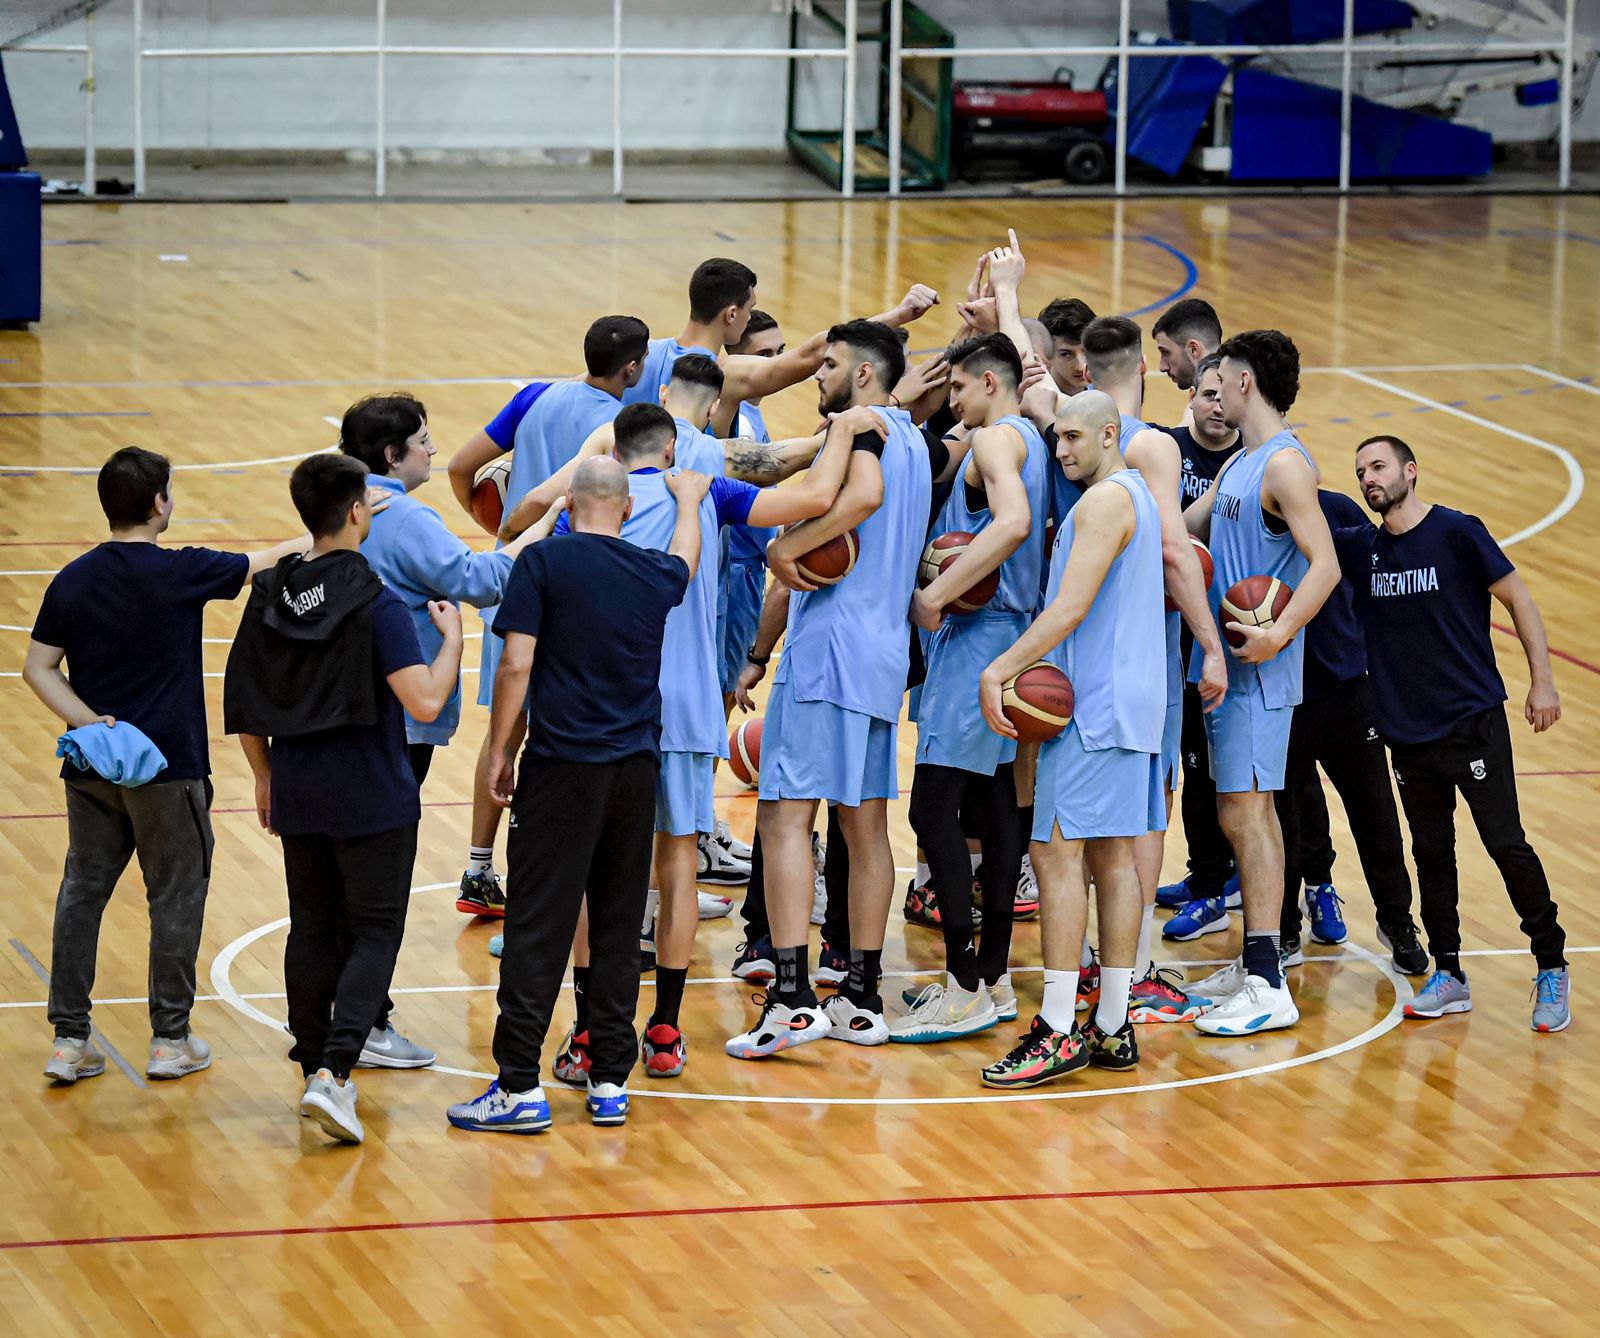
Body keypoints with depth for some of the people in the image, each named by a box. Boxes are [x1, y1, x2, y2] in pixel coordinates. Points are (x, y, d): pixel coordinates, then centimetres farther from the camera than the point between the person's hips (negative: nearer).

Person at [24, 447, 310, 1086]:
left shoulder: (72, 579, 0)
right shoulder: (177, 573, -13)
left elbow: (38, 668, 1)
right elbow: (272, 561, -2)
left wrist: (90, 722, -5)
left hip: (91, 768, 4)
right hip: (168, 767, -4)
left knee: (82, 893, 10)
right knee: (176, 899, 8)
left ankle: (69, 1039, 10)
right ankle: (170, 1039, 13)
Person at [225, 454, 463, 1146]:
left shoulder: (269, 597, 2)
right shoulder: (376, 603, -16)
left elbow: (242, 703, 8)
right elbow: (425, 702, -21)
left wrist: (266, 776, 21)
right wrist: (451, 636, -4)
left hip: (300, 799, 5)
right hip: (372, 801, -5)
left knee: (313, 929, 18)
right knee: (374, 934, 0)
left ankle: (314, 1064, 27)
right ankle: (333, 1071, -16)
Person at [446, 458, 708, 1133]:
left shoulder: (543, 562, -6)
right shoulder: (656, 573, 8)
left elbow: (516, 664, -11)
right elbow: (686, 559, 33)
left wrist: (500, 753, -1)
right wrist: (688, 499, 52)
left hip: (562, 766, -4)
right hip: (636, 768, 4)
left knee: (537, 927, -4)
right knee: (618, 928, 10)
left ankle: (520, 1087, -7)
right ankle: (610, 1083, 11)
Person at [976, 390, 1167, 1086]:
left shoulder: (1104, 500, -13)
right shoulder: (1138, 497, 18)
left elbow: (1072, 609, -21)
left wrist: (998, 670, -24)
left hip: (1095, 705, -10)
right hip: (1130, 703, 10)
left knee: (1057, 849, -10)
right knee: (1112, 853, 9)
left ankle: (1059, 1032, -13)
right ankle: (1113, 1029, 10)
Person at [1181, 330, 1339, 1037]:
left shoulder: (1284, 465, -15)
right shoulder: (1239, 464, 15)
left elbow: (1324, 566, -21)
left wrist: (1277, 633, -30)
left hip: (1259, 670, -10)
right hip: (1225, 662, 10)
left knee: (1244, 811, -10)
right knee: (1247, 813, 14)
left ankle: (1269, 988, -10)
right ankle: (1254, 962, 22)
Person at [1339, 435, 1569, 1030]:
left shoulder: (1457, 533, -7)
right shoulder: (1360, 547, 7)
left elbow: (1519, 600, -4)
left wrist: (1542, 681, -9)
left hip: (1473, 720, -5)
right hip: (1407, 730, 5)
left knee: (1506, 844, -6)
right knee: (1431, 853, 10)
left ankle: (1552, 970, 4)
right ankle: (1447, 977, 18)